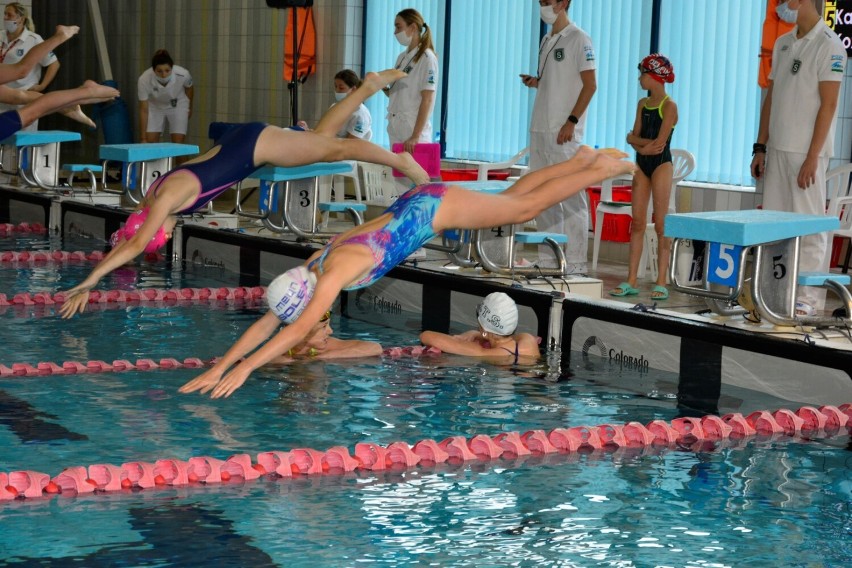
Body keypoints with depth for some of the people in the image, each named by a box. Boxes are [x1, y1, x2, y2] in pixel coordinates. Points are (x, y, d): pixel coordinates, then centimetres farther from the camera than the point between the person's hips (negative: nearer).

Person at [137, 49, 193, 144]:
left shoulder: (183, 74, -32)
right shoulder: (144, 80, -34)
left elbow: (189, 89, -6)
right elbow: (143, 111, -23)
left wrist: (189, 108, 11)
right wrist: (143, 138, -23)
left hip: (178, 107, 0)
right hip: (155, 107, 0)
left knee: (178, 143, -10)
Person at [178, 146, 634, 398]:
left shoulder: (337, 272, -34)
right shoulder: (310, 269, -12)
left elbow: (298, 331, -42)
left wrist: (245, 369, -44)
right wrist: (218, 368, -14)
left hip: (432, 208, -6)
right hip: (411, 207, 6)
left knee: (525, 207, 9)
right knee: (512, 198, 23)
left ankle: (604, 168, 24)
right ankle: (580, 159, 40)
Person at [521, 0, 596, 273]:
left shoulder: (578, 39, -6)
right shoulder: (547, 40, 18)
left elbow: (590, 85, -12)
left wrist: (572, 121, -19)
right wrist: (535, 82, 4)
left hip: (564, 133, -9)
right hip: (540, 128, 9)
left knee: (571, 198, -7)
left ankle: (576, 264, -5)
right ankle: (548, 260, 17)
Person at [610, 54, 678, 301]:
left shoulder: (669, 106, -9)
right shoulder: (643, 104, 12)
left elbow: (660, 142, -16)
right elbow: (633, 137, 6)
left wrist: (637, 140, -6)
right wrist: (645, 144, -13)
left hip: (661, 164, -7)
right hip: (642, 164, 7)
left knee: (661, 224, -4)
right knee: (637, 223, 5)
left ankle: (661, 283, -1)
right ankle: (631, 281, 7)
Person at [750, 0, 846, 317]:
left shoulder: (829, 46, -8)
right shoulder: (783, 44, 14)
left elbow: (828, 105, -12)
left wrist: (812, 157, -16)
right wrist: (760, 148, 12)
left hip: (806, 153, -7)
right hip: (777, 149, 7)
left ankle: (808, 298, 1)